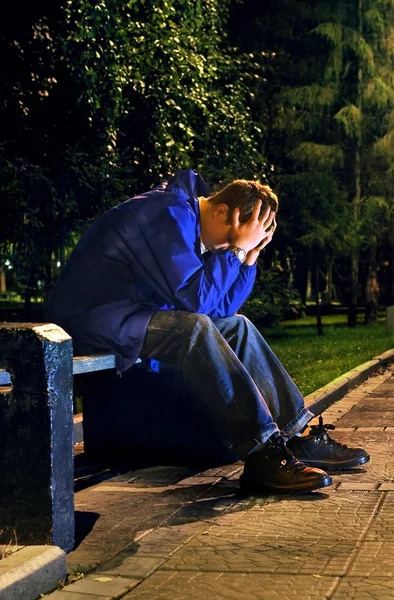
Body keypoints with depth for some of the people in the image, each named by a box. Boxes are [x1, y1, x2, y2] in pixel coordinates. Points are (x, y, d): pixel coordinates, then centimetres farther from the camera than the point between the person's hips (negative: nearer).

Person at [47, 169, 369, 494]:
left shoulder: (189, 221, 11)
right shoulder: (169, 214, -19)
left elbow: (219, 307, 9)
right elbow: (194, 298, -26)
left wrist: (248, 256, -1)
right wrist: (237, 248, -18)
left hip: (137, 315, 10)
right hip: (92, 319, -10)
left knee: (237, 327, 6)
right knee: (193, 329, -32)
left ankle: (295, 436, 2)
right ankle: (262, 456, -32)